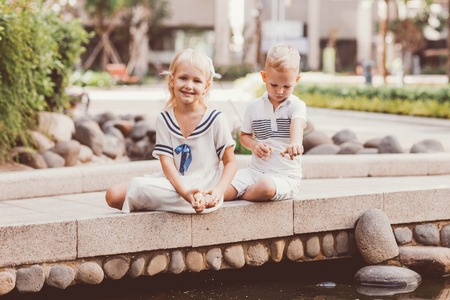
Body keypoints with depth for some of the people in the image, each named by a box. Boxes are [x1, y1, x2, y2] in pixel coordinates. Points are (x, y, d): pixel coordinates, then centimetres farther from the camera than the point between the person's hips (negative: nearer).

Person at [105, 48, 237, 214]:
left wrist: (218, 191, -19)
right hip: (173, 184, 5)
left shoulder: (216, 119, -3)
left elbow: (230, 162, 2)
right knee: (114, 195, -9)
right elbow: (166, 162, -4)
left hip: (203, 191, -5)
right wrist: (185, 192, -24)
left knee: (139, 188, -25)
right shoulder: (164, 120, 6)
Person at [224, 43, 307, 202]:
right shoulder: (254, 106, 7)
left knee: (266, 187, -38)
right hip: (255, 169, 3)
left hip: (286, 175, -3)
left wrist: (294, 144, -52)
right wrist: (254, 145, -7)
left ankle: (240, 195, -11)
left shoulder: (297, 105, -6)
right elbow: (244, 135, 18)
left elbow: (297, 124, -28)